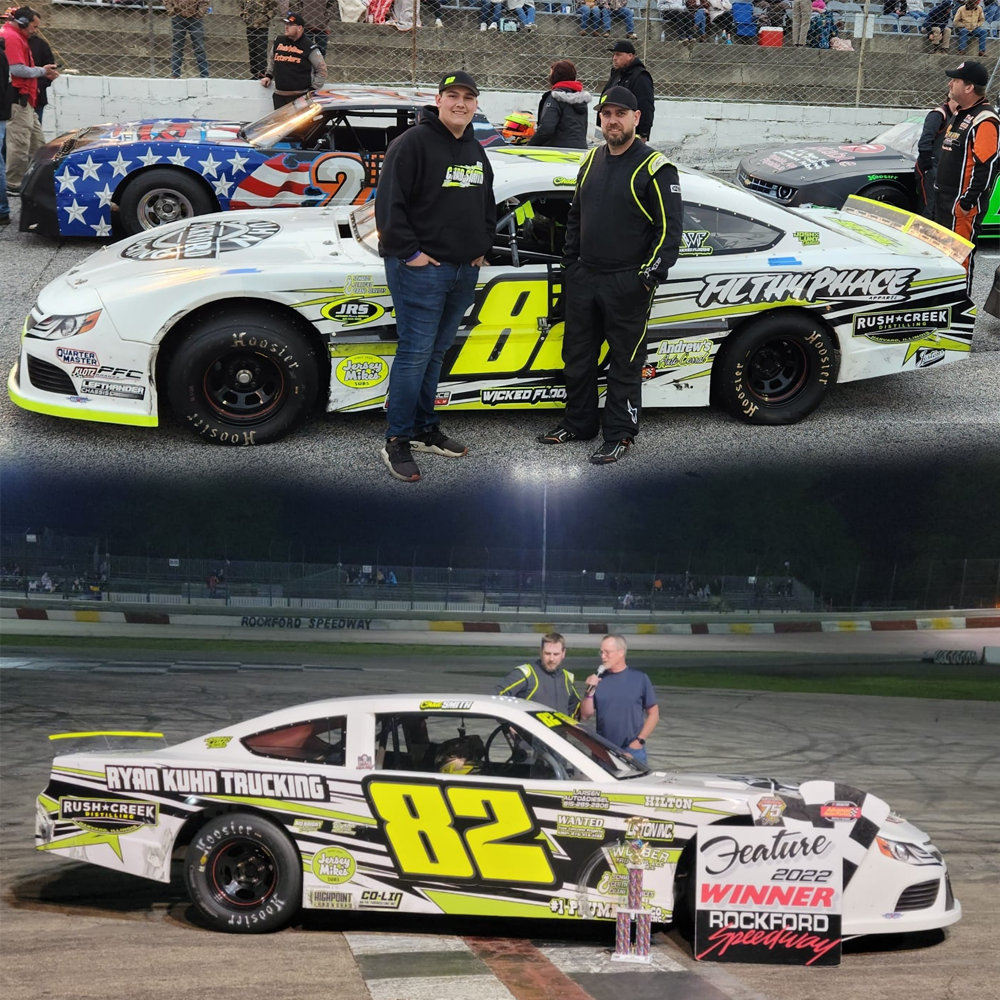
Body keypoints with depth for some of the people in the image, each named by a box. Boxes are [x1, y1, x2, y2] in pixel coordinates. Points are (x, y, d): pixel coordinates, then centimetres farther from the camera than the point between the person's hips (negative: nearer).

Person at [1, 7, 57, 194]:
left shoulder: (17, 37, 20)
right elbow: (17, 69, -21)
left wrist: (43, 73, 5)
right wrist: (42, 71, -9)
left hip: (24, 100, 11)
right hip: (17, 99, -11)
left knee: (37, 143, 14)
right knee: (19, 144, -7)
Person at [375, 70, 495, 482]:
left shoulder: (475, 151, 15)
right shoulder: (413, 143, -11)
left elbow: (487, 204, 28)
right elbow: (389, 203, -16)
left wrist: (482, 247, 16)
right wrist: (409, 252, -17)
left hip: (464, 270, 8)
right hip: (421, 268, -8)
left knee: (435, 352, 15)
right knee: (415, 353, -8)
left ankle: (425, 428, 24)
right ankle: (397, 443, -3)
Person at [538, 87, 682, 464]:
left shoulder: (655, 168, -10)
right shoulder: (591, 161, 11)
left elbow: (669, 228, -11)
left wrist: (650, 275, -16)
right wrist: (570, 264, 16)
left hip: (627, 285, -7)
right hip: (584, 278, 7)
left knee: (625, 362, 2)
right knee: (577, 355, 14)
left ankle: (619, 435, 11)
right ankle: (578, 424, 27)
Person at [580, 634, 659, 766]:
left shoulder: (640, 678, -1)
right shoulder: (598, 679, 5)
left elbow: (653, 714, 2)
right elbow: (585, 716, 4)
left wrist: (640, 740, -6)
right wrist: (590, 691, -9)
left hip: (632, 751, -2)